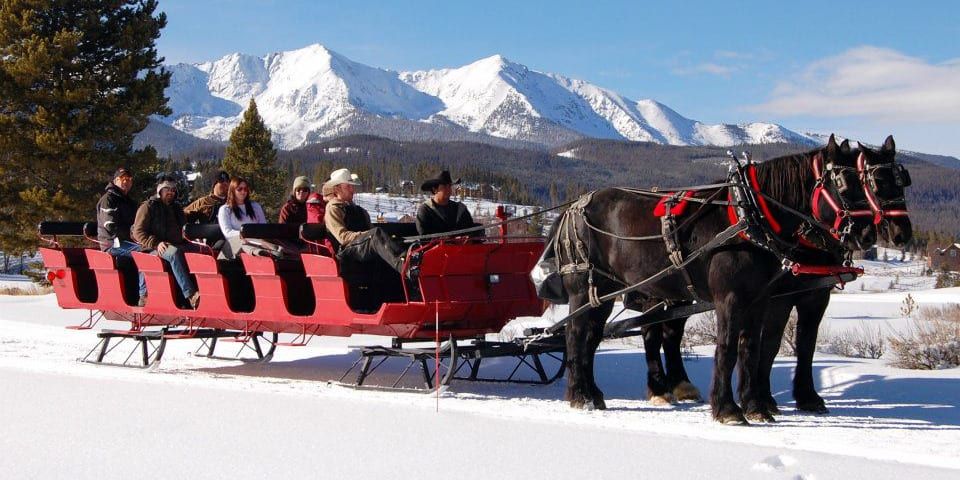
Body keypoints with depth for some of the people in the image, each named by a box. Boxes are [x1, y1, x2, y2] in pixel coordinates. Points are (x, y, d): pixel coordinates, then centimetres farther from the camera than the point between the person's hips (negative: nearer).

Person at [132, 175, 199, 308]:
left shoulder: (176, 209, 26)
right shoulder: (148, 206, 5)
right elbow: (138, 232, -4)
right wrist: (156, 244, -18)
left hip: (177, 246, 6)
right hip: (153, 250, -6)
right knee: (174, 252, -39)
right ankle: (190, 296, -51)